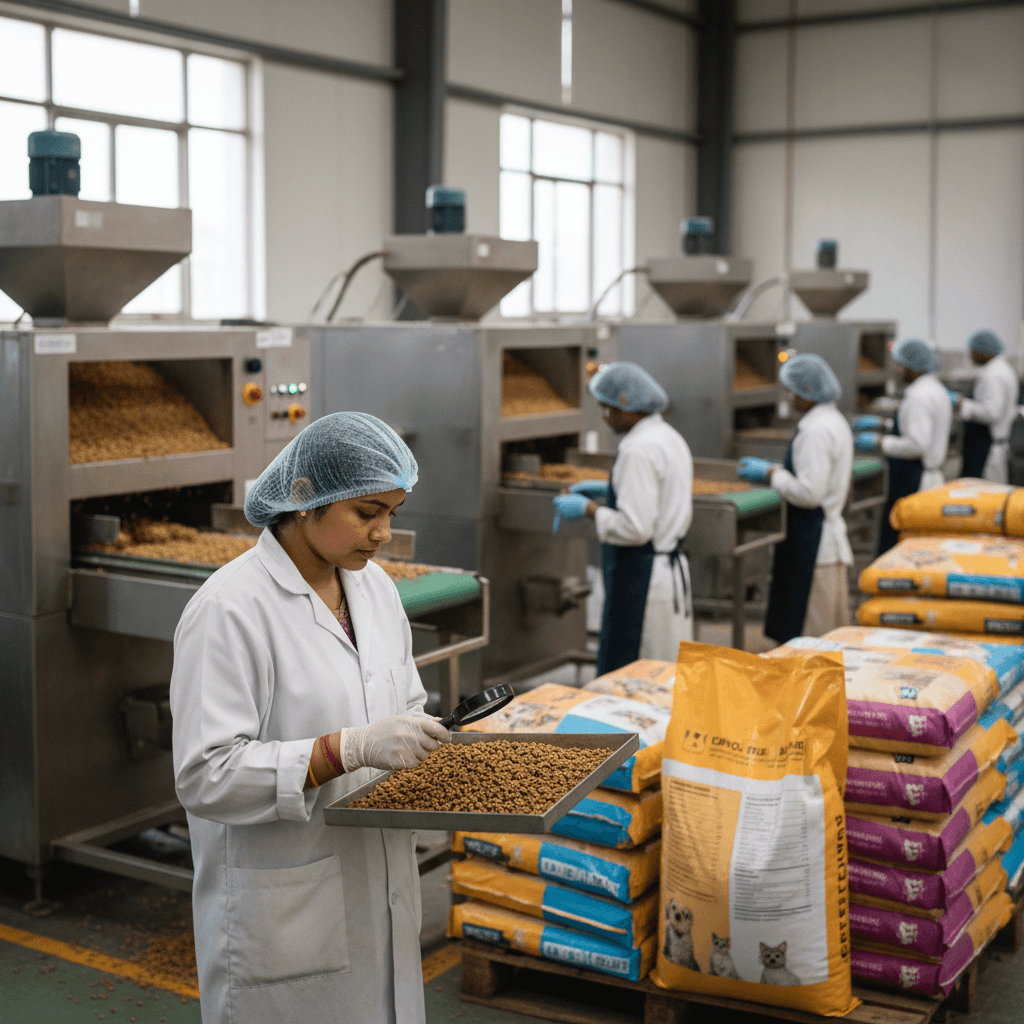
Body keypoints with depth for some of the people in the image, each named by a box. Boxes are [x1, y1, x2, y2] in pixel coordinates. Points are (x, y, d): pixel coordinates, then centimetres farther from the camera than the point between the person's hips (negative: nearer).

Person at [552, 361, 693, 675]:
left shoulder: (638, 449, -18)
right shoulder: (670, 437, 12)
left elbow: (634, 529, -23)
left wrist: (589, 509, -9)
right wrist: (608, 489, 21)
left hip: (641, 578, -10)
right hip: (673, 567, 10)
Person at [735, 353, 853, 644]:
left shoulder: (817, 431, -19)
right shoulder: (835, 421, 14)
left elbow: (809, 494, -23)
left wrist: (771, 474, -11)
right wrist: (773, 470, 15)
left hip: (812, 542, -11)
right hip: (830, 533, 11)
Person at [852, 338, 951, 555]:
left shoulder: (919, 396, -18)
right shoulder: (937, 390, 14)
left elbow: (917, 445, -25)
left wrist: (879, 443, -15)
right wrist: (881, 424, 23)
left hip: (912, 485, -10)